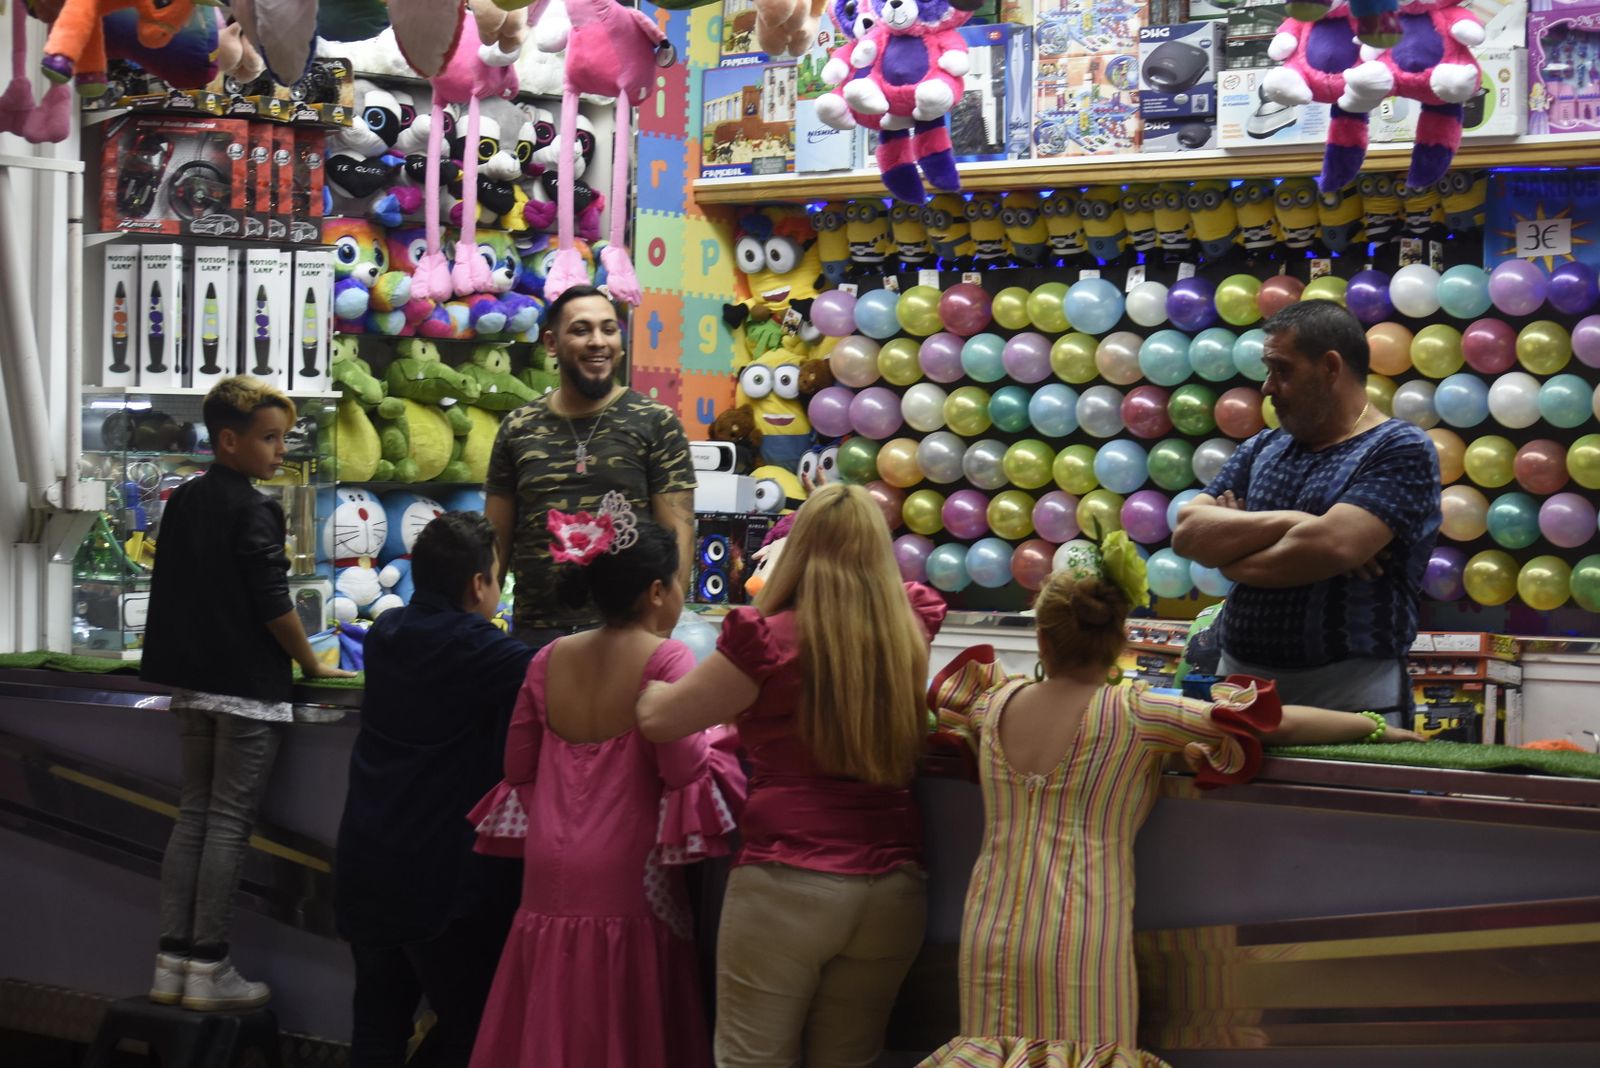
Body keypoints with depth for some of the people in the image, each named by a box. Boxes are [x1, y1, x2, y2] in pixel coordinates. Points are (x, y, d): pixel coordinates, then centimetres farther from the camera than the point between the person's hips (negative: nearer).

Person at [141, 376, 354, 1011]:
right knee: (229, 822, -4)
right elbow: (273, 604, -16)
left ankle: (172, 961, 10)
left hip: (192, 681, 8)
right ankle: (209, 971, -1)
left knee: (193, 813, 11)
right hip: (249, 685, -8)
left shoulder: (183, 501, 11)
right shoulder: (253, 510, -14)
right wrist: (313, 667, -4)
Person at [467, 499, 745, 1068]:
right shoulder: (666, 660, -11)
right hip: (625, 882, -5)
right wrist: (722, 740, 2)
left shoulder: (548, 661, 5)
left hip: (550, 878, 5)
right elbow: (684, 770, -16)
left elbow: (518, 769, 11)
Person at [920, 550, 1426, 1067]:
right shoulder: (1134, 713, -4)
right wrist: (1375, 725, 10)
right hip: (1081, 945, -4)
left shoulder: (994, 704, 7)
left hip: (988, 933, 4)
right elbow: (1286, 724, -1)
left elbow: (948, 701, 33)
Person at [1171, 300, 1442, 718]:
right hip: (1239, 686, 6)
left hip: (1349, 696, -5)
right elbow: (1187, 533, -1)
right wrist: (1288, 522, -15)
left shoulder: (1402, 450, -6)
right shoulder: (1260, 449, 12)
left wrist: (1228, 552, -6)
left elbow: (1330, 545, -21)